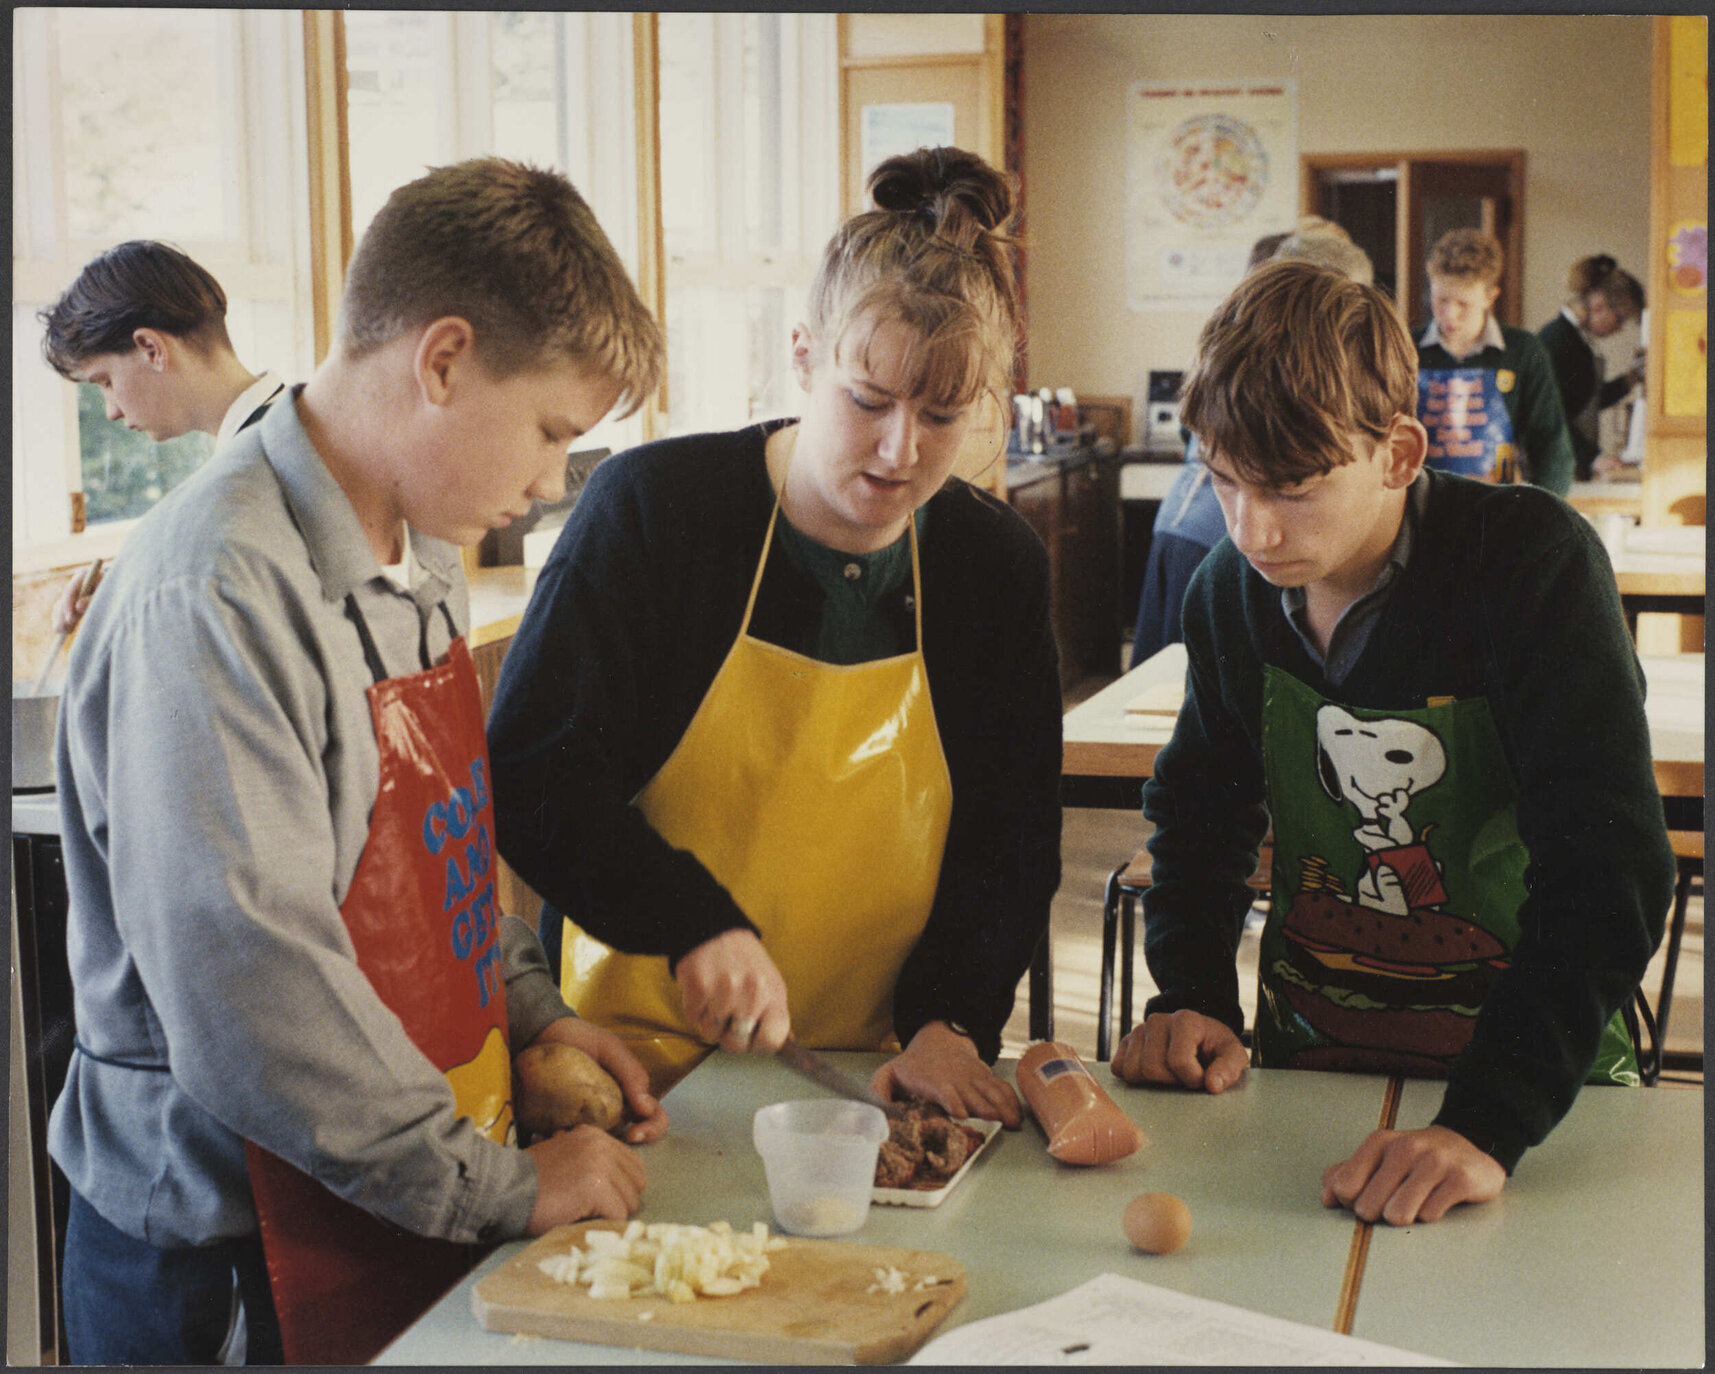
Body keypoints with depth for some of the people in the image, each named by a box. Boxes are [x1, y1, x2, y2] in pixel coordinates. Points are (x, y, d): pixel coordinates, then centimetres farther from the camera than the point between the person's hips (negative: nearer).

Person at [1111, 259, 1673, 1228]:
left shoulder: (1537, 563, -17)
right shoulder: (1234, 590, 0)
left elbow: (1610, 867, -24)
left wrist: (1486, 1123, -35)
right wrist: (1193, 1004, -4)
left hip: (1541, 1073, -4)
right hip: (1307, 1058, 4)